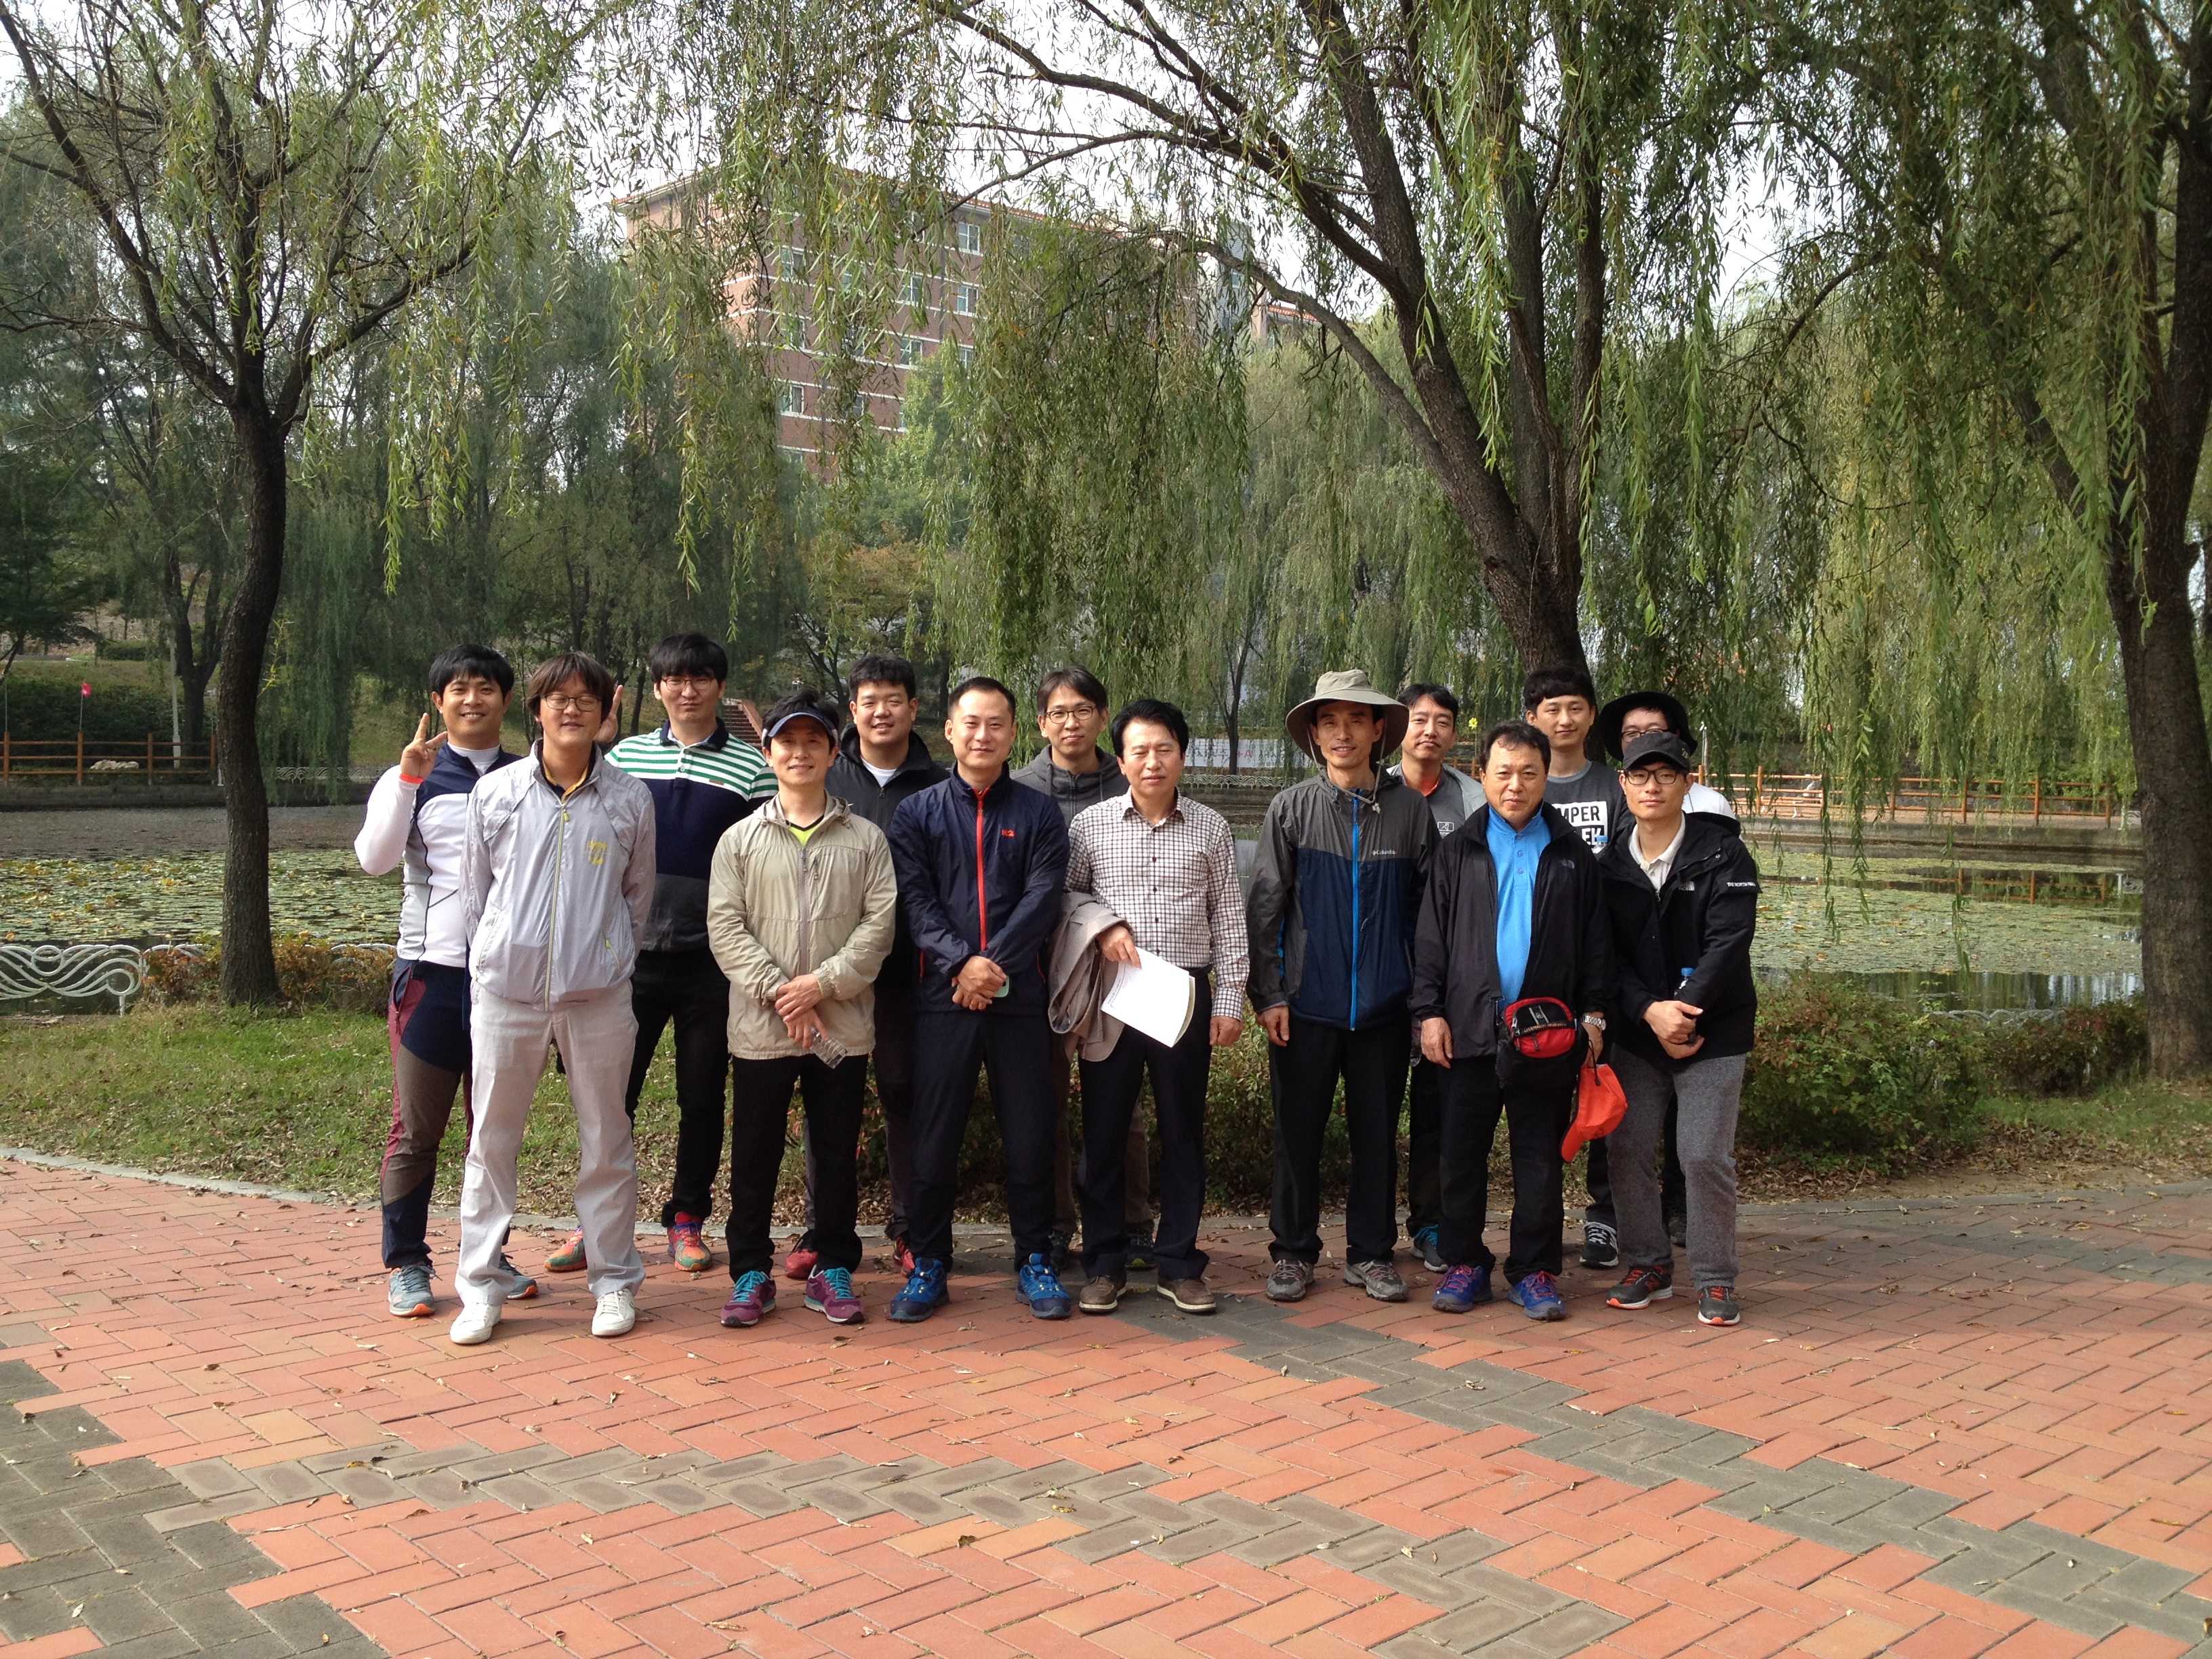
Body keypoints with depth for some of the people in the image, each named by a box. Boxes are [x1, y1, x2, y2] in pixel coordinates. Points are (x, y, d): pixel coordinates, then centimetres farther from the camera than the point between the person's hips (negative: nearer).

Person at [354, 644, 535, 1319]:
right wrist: (409, 778, -18)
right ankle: (406, 1265, 12)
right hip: (431, 968, -2)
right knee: (416, 1127, 2)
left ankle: (489, 1256, 22)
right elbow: (374, 857, -9)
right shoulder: (411, 777, 5)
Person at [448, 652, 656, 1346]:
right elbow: (474, 891, 11)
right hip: (505, 989, 1)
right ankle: (481, 1287, 17)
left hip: (598, 994, 0)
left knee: (607, 1139, 6)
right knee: (491, 1139, 6)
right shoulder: (495, 792, 3)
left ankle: (614, 1281, 18)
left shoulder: (629, 799, 2)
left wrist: (610, 961, 11)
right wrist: (496, 957, 10)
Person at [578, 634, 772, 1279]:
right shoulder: (624, 756, 7)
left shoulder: (751, 769, 1)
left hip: (712, 960, -1)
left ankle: (687, 1219, 21)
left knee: (704, 1097, 7)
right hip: (632, 954, 1)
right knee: (612, 1090, 4)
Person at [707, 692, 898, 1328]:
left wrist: (823, 982, -13)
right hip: (761, 1028, 0)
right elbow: (725, 927, -2)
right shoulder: (740, 839, 6)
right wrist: (778, 993, -13)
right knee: (755, 1155, 6)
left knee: (837, 1152, 8)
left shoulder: (865, 839, 6)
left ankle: (833, 1271, 20)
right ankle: (751, 1274, 18)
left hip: (843, 1026, 0)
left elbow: (880, 922, -2)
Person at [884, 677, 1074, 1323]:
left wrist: (995, 966, -17)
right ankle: (928, 1264, 17)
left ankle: (1035, 1262, 19)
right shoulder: (917, 811, 8)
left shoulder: (1038, 814, 8)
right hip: (942, 997, 0)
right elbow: (916, 899, -3)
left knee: (1030, 1135, 5)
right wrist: (960, 961, -18)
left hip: (1020, 998, 0)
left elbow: (1042, 899, -4)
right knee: (935, 1137, 4)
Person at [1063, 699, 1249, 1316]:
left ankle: (1179, 1264, 18)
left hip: (1186, 993, 1)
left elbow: (1228, 919, 6)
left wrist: (1229, 999, 2)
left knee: (1183, 1130, 7)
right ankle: (1105, 1264, 16)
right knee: (1105, 1129, 5)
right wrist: (1101, 927, -10)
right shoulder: (1090, 825, 1)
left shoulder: (1211, 828, 4)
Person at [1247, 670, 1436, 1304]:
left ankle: (1371, 1253, 22)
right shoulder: (1292, 808, 1)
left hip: (1383, 1004, 1)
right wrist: (1269, 994, -5)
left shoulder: (1409, 809, 3)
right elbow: (1264, 907, 0)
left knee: (1377, 1130, 9)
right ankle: (1293, 1252, 19)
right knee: (1298, 1130, 6)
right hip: (1306, 999, -1)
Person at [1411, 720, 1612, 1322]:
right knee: (1463, 1153, 6)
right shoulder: (1459, 852, 7)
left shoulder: (1572, 855, 8)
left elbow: (1595, 939, 9)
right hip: (1470, 1028, 0)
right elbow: (1430, 938, 5)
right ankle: (1465, 1262, 18)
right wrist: (1430, 1011, -3)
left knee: (1540, 1156, 6)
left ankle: (1534, 1269, 17)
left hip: (1548, 1033, 0)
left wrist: (1593, 1012, 2)